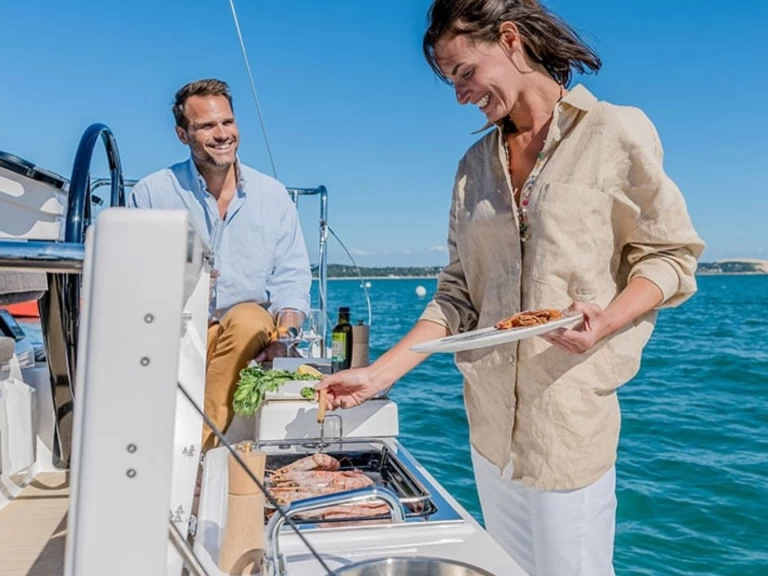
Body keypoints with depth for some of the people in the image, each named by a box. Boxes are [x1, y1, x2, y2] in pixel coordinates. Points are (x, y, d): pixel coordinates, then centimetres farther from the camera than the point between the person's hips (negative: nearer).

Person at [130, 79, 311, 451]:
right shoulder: (151, 193, 4)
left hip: (247, 337, 1)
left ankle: (196, 447, -27)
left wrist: (284, 330, -15)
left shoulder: (272, 194, 8)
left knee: (249, 318, -34)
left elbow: (291, 275, 5)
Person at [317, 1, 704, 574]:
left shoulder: (616, 132, -4)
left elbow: (672, 254, -2)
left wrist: (607, 320, -21)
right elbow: (458, 295, 7)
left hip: (571, 421, -4)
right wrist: (378, 374, -1)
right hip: (491, 423, 5)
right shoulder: (476, 164, 10)